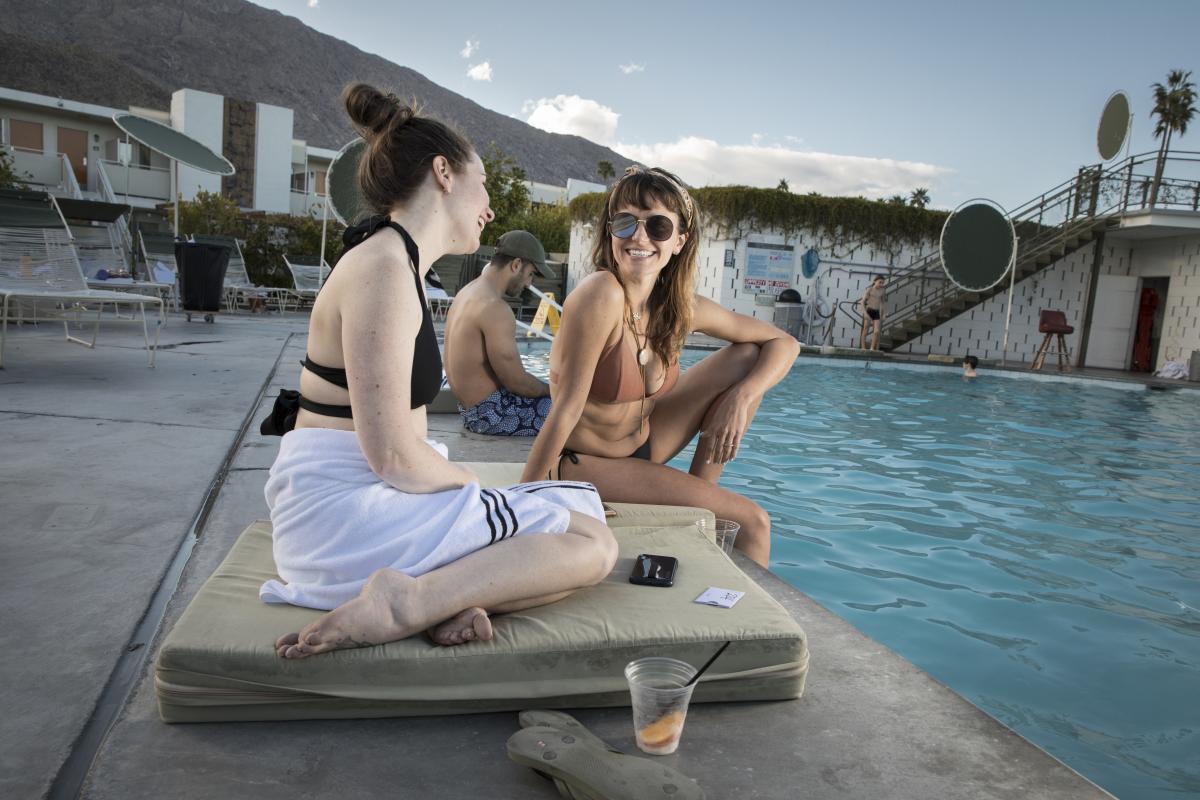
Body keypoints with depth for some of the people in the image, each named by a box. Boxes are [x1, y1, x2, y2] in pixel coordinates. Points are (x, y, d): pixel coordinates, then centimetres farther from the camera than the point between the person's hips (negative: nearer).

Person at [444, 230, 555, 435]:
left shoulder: (468, 292, 10)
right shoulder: (495, 308, -22)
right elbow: (516, 381, -21)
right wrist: (553, 391, -3)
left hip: (471, 407, 10)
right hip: (490, 413, -10)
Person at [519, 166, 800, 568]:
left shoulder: (681, 307, -7)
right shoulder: (602, 294, -26)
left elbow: (784, 344, 2)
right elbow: (567, 410, -26)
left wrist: (742, 397, -15)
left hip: (643, 442, 7)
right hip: (584, 464, -7)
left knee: (747, 359, 1)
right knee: (753, 519, -9)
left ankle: (702, 489, 5)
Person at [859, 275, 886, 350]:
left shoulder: (881, 291, 9)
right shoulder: (869, 289, -2)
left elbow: (881, 304, 19)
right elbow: (862, 302, -8)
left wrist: (881, 316, 19)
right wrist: (865, 312, -19)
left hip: (877, 312, 4)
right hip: (869, 311, -4)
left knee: (877, 331, -8)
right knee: (865, 330, 0)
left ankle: (872, 349, -2)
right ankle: (863, 348, 2)